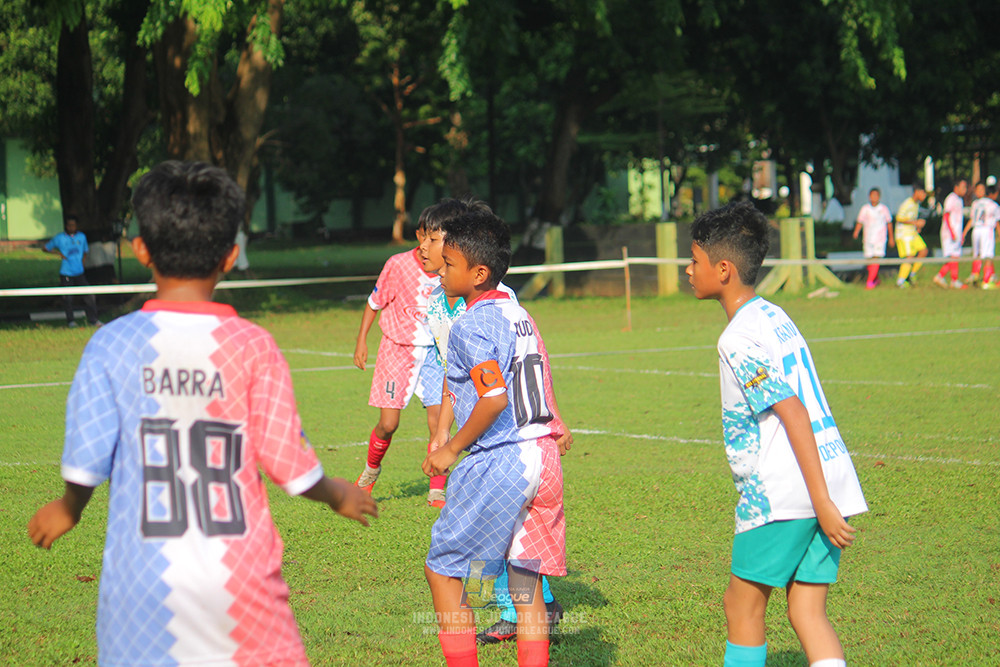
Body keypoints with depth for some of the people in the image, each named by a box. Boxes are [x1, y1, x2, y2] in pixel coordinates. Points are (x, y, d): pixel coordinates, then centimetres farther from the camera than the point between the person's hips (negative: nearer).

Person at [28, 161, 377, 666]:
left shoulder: (111, 345, -3)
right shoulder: (252, 346, -4)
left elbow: (86, 459, -2)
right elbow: (287, 460, -4)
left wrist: (68, 509, 20)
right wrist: (338, 494, 17)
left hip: (142, 578, 0)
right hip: (240, 577, 0)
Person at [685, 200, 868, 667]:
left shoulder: (739, 339, -11)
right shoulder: (774, 317, 17)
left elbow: (794, 414, -18)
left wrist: (821, 502, -20)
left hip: (781, 494, -8)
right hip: (830, 480, 8)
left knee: (742, 605, 6)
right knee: (807, 612, 7)